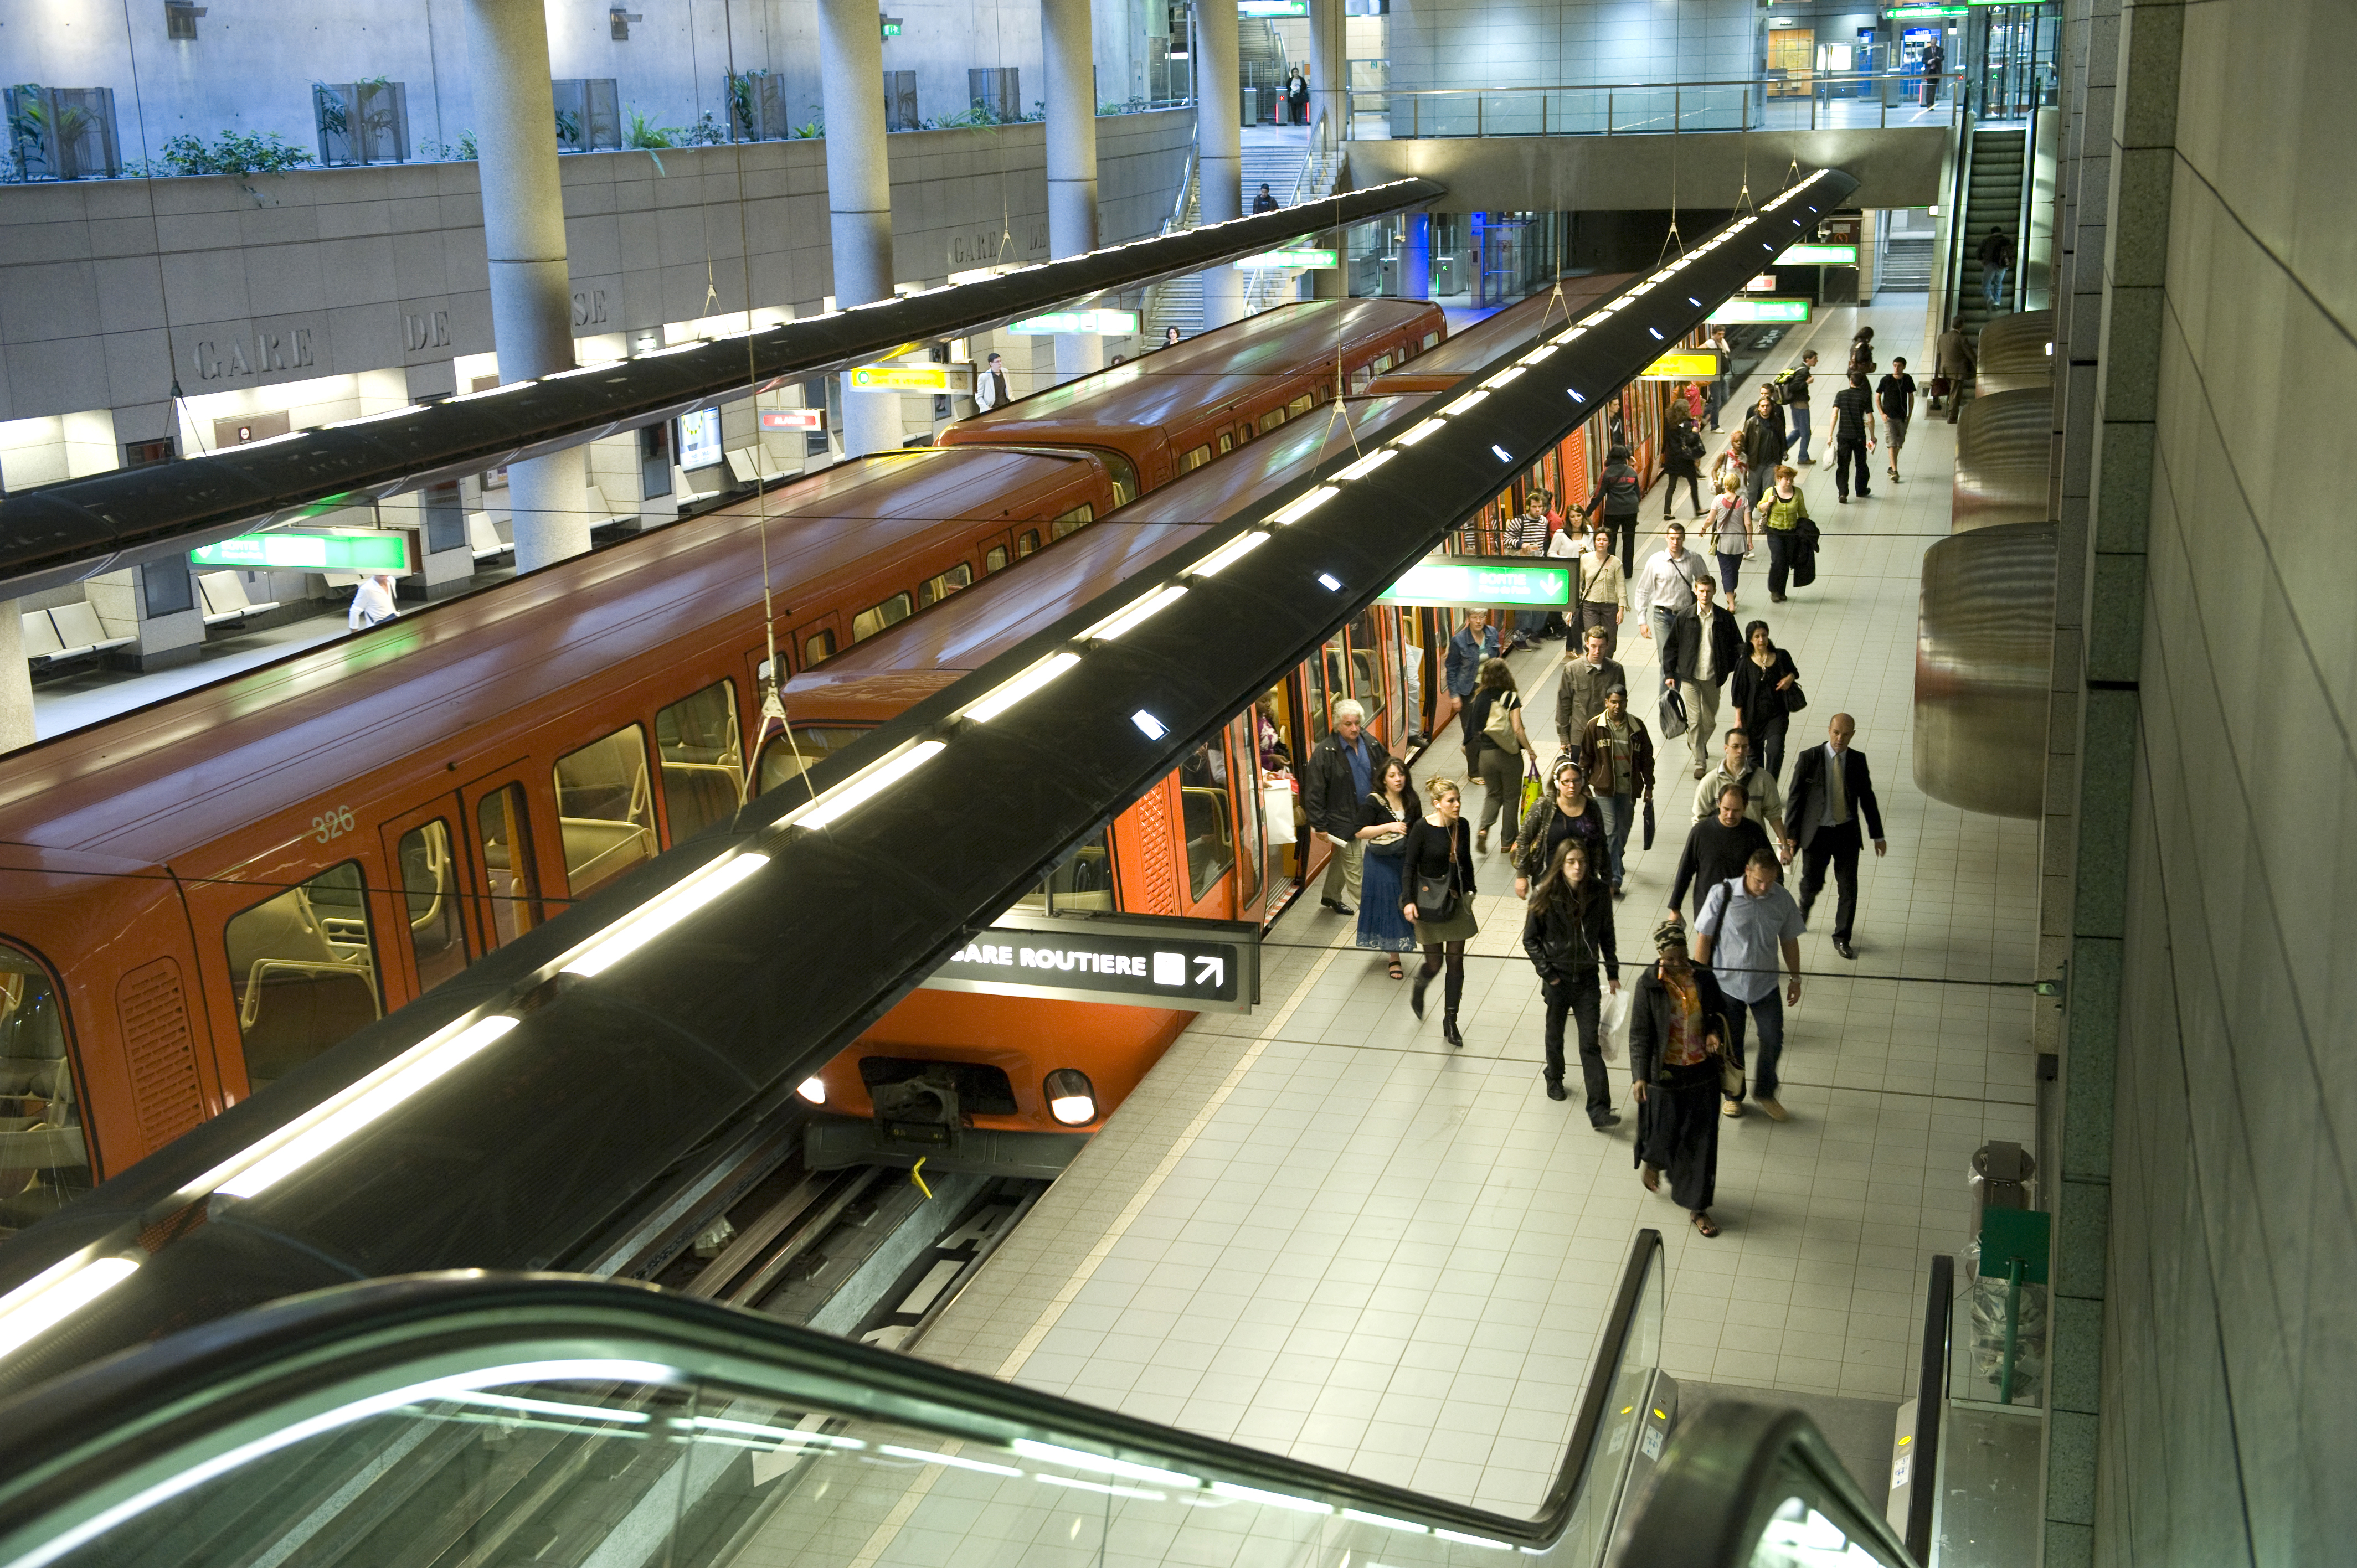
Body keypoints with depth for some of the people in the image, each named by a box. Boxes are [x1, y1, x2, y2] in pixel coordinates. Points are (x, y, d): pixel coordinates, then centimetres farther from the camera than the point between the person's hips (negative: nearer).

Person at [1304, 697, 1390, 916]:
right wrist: (1320, 826, -15)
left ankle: (1331, 897, 42)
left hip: (1368, 815, 6)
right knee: (1354, 865, -3)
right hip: (1342, 819, -6)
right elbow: (1314, 792, -15)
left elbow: (1382, 777, 13)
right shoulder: (1325, 752, -17)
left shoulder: (1371, 744, -1)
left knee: (1341, 857, 23)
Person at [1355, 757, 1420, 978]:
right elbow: (1361, 832, -16)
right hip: (1381, 863, -4)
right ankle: (1394, 958, 11)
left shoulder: (1411, 800, 3)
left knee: (1405, 906, 6)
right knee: (1388, 906, 1)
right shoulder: (1373, 802, -12)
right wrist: (1389, 827, -25)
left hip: (1406, 860, 4)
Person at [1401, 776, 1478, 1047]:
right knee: (1435, 962, 1)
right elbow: (1409, 865, -11)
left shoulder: (1461, 825, -1)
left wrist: (1470, 891, 18)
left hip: (1456, 900, 4)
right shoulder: (1422, 828, -15)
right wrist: (1408, 900, -17)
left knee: (1455, 961, 5)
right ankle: (1419, 990, 37)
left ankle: (1450, 1022, 15)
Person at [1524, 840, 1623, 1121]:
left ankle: (1599, 1110, -8)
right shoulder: (1545, 897, -11)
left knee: (1591, 1044, -5)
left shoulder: (1597, 895, -6)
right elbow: (1530, 939, -4)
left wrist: (1613, 974, 5)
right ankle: (1554, 1079, 48)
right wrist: (1547, 973, -9)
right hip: (1558, 979, 0)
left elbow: (1607, 937, 6)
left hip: (1587, 979, 0)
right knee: (1555, 1034, 20)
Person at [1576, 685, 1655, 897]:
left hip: (1629, 789, 3)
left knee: (1623, 831, 15)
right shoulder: (1595, 726, -5)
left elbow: (1646, 758, 9)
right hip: (1605, 788, -3)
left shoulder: (1637, 726, 1)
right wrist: (1584, 786, 1)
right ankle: (1614, 879, -8)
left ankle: (1616, 861, 43)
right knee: (1610, 832, -8)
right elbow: (1585, 758, 2)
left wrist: (1648, 786, 9)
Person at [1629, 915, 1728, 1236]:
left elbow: (1720, 1011, 10)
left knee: (1701, 1140, 9)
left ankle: (1697, 1207, 23)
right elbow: (1640, 1033, -13)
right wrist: (1639, 1076, -21)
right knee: (1664, 1134, 14)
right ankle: (1651, 1161, 51)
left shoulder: (1704, 978, -7)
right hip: (1664, 1074, -3)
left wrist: (1715, 1032, -12)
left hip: (1701, 1074, 3)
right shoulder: (1648, 985, -15)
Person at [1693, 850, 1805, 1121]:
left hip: (1765, 985, 2)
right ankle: (1732, 1095, 35)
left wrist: (1795, 979, 11)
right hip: (1727, 983, -2)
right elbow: (1704, 938, -9)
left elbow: (1789, 941, 6)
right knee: (1730, 1044, 11)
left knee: (1773, 1040, 2)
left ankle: (1765, 1092, 28)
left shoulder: (1782, 899, -9)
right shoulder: (1722, 895, -16)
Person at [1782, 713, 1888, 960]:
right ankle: (1804, 910, 43)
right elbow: (1795, 798, -6)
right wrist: (1790, 835, -7)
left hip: (1847, 832, 2)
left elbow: (1867, 798, 8)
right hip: (1816, 833, -2)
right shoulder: (1809, 759, -9)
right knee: (1812, 884, 7)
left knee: (1849, 887, 3)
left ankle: (1842, 938, 19)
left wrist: (1877, 835, 12)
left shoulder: (1858, 760, -1)